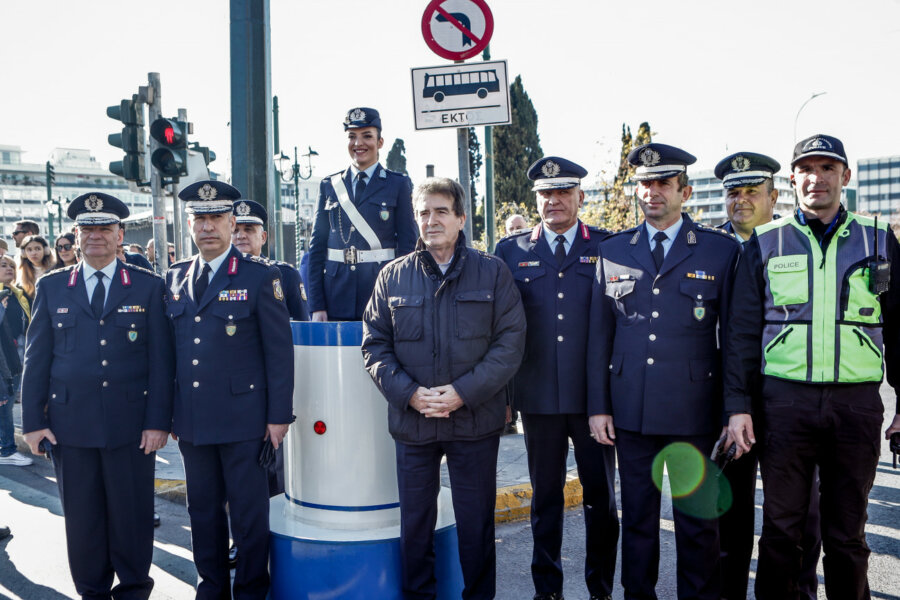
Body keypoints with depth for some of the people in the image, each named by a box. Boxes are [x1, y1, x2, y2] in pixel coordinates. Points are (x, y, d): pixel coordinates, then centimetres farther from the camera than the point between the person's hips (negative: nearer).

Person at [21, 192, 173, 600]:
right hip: (70, 424, 2)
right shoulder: (51, 287, 8)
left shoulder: (148, 287, 3)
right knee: (81, 518, 10)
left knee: (132, 515, 7)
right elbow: (36, 359, 8)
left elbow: (160, 359, -1)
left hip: (131, 424, -1)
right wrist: (33, 421, 1)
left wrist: (158, 421, -7)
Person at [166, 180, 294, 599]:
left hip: (242, 419, -5)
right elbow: (170, 348, 11)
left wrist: (279, 415, -10)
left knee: (249, 511, 5)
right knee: (203, 508, 15)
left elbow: (280, 351, -7)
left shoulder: (260, 276, -5)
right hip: (191, 420, 5)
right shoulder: (174, 278, 10)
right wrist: (168, 411, 8)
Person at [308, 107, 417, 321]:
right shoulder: (329, 185, 12)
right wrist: (316, 305, 2)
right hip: (336, 296, 2)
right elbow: (317, 246, 9)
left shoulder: (399, 185, 5)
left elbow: (408, 247, 1)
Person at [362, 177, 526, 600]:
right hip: (411, 421, 2)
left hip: (475, 419, -1)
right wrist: (410, 393, -11)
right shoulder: (393, 276, 4)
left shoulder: (492, 272, 0)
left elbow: (510, 342, -5)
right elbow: (374, 346, 3)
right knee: (415, 522, 13)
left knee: (476, 524, 10)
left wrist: (462, 392, -15)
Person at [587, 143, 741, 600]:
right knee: (637, 516, 13)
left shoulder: (721, 250, 0)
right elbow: (599, 335, 7)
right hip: (631, 409, 2)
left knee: (697, 519, 8)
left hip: (694, 410, -2)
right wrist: (598, 405, 3)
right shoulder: (612, 251, 7)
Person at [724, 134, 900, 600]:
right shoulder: (765, 243, 5)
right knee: (781, 527, 7)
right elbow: (742, 332, 3)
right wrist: (738, 405, -4)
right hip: (785, 400, -1)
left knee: (847, 533, 12)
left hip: (857, 403, 1)